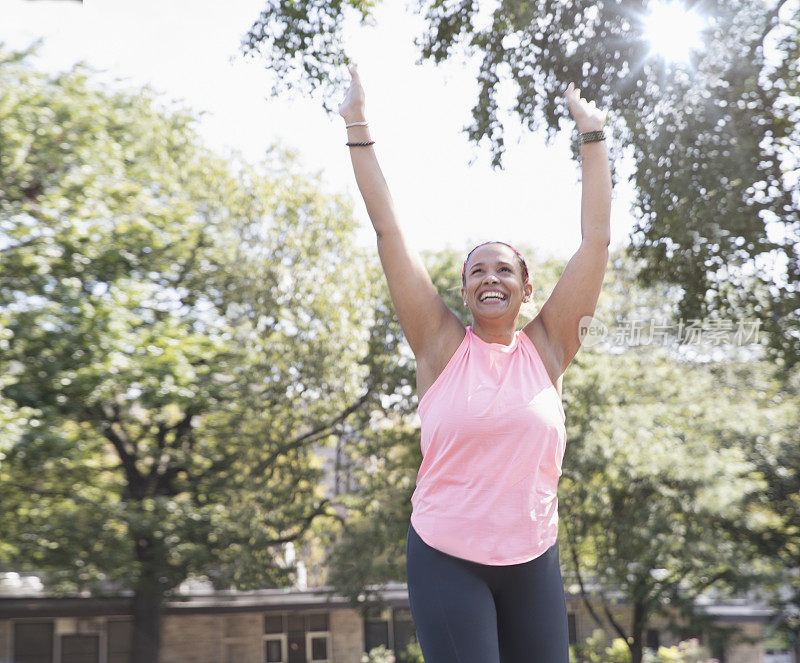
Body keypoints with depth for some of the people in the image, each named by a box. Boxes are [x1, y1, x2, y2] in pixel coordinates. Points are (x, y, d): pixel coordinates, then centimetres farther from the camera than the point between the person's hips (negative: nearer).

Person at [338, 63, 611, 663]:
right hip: (446, 560, -2)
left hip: (534, 560, 2)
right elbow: (388, 229, -1)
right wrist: (358, 128, -1)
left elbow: (597, 237, 3)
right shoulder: (441, 344, 0)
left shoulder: (547, 348, 3)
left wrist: (592, 134, 5)